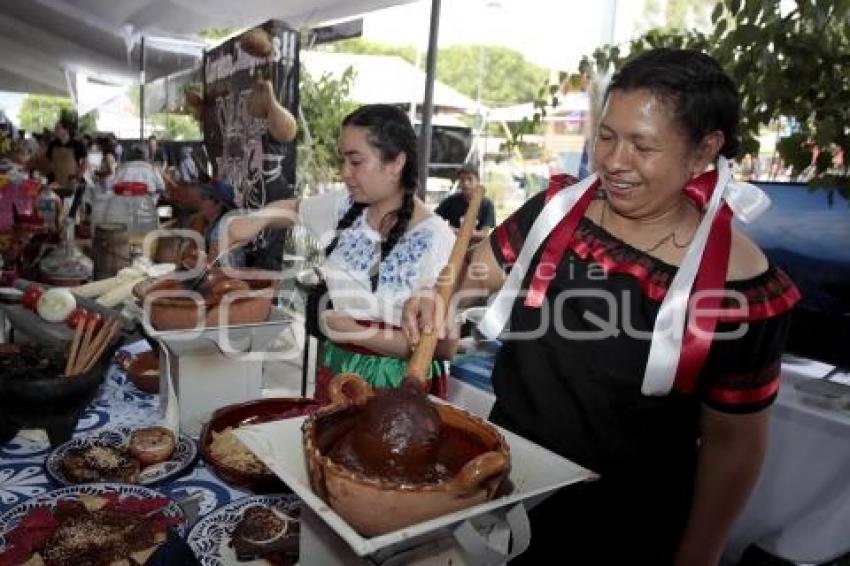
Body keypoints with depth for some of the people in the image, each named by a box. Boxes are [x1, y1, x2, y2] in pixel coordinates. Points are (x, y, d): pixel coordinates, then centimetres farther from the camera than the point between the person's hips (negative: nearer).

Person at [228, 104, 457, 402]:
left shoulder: (435, 240, -21)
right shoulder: (344, 207, -3)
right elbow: (294, 208, 18)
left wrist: (358, 333, -22)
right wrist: (258, 220, -3)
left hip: (400, 385, -5)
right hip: (336, 371, 6)